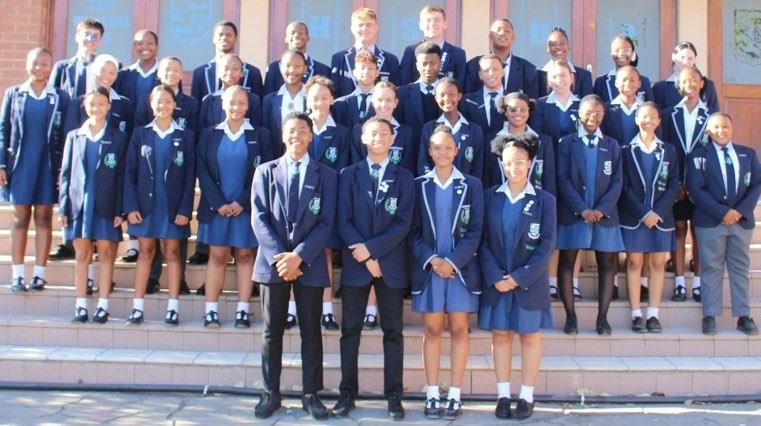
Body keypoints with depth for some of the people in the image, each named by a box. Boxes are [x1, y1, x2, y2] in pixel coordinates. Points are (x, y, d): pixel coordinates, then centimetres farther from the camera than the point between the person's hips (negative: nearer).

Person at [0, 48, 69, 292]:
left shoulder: (60, 97, 3)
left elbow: (65, 135, 2)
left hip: (48, 166, -1)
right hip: (20, 164, 1)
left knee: (44, 218, 4)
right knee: (20, 219, 4)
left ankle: (39, 274, 10)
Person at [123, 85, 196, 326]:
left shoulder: (185, 136, 2)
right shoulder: (140, 134, 5)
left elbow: (190, 176, 0)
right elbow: (130, 173, 3)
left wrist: (185, 209, -8)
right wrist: (131, 206, -6)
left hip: (173, 205, -1)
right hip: (145, 202, 1)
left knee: (172, 252, 4)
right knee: (145, 252, 5)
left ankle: (173, 307, 8)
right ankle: (138, 307, 9)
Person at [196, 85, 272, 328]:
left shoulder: (260, 135, 3)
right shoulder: (209, 135, 6)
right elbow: (203, 172, 1)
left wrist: (242, 202, -11)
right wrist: (219, 203, -9)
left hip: (247, 207, -1)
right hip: (216, 207, 1)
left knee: (245, 256, 3)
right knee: (217, 256, 2)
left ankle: (243, 311, 6)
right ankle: (211, 311, 6)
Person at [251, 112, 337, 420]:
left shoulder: (325, 175, 5)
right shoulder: (265, 172, 8)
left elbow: (325, 222, -3)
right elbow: (259, 218, -1)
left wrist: (299, 256, -15)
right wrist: (278, 256, -13)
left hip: (309, 264, -1)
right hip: (272, 261, 1)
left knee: (310, 332, 6)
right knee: (272, 332, 7)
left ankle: (310, 395, 15)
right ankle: (271, 393, 17)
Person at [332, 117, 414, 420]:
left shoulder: (403, 178, 6)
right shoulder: (348, 175, 7)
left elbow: (403, 223, -3)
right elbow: (344, 221, -1)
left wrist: (371, 247, -13)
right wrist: (365, 257, -11)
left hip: (391, 263, 0)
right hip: (355, 262, 0)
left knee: (392, 331, 4)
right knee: (350, 330, 4)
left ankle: (394, 395, 11)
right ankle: (347, 393, 13)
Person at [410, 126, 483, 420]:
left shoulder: (471, 185, 4)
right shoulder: (419, 185, 5)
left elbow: (475, 231, -2)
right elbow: (413, 231, 3)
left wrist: (452, 262, -13)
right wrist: (431, 259, -12)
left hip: (461, 268, 0)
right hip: (429, 268, 1)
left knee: (459, 329, 3)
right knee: (432, 330, 4)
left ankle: (455, 396, 9)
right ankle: (432, 395, 10)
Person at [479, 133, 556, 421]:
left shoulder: (544, 200, -2)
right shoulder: (489, 197, 1)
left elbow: (546, 245, -6)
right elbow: (483, 241, -1)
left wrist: (519, 277, -14)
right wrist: (495, 277, -12)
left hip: (529, 281, -1)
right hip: (496, 282, 1)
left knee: (530, 336, 7)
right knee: (500, 335, 7)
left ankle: (527, 397, 16)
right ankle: (503, 395, 16)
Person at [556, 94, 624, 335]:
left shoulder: (612, 145, 11)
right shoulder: (567, 143, 4)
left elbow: (617, 182, 4)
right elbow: (562, 179, -4)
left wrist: (601, 210, -10)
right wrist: (582, 209, -14)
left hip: (604, 214, 2)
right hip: (572, 214, -2)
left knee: (607, 265, 3)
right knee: (566, 263, -1)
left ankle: (602, 318, 10)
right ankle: (570, 317, 8)